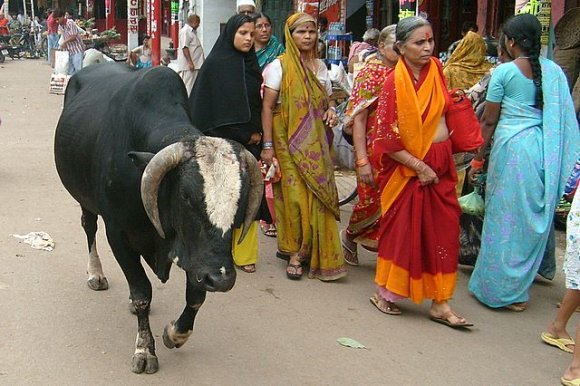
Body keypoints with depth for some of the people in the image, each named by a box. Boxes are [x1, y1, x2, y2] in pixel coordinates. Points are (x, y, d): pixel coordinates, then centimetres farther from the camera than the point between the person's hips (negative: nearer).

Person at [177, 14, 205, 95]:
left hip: (195, 64, 10)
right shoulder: (185, 31, -12)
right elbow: (185, 48, -20)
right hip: (188, 65, -10)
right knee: (188, 86, -7)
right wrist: (190, 62, -24)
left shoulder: (192, 31, 19)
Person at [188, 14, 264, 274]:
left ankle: (244, 253, 13)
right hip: (221, 143, -6)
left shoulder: (250, 64, 12)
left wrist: (256, 134, 6)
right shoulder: (215, 64, -8)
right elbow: (216, 108, -13)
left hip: (247, 143, 6)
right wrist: (246, 134, -10)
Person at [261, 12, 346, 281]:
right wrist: (268, 145, -13)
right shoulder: (279, 66, -4)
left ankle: (319, 254, 15)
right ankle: (295, 253, 7)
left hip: (316, 143, 4)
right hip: (289, 142, -4)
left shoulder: (320, 66, 11)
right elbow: (267, 107, -7)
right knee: (295, 195, -5)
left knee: (319, 195, 3)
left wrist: (331, 110, -3)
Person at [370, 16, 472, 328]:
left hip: (440, 163, 6)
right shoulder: (394, 82, -15)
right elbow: (387, 139, -16)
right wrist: (419, 167, -16)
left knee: (443, 231, 6)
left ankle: (440, 303, 13)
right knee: (403, 231, 4)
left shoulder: (435, 69, 2)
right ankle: (384, 292, 23)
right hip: (407, 166, -6)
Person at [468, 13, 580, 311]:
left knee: (507, 218, 4)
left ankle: (504, 289, 9)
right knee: (535, 217, 16)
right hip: (546, 152, 4)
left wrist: (477, 159, 5)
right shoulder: (554, 71, 6)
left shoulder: (504, 72, -5)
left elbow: (489, 121, -3)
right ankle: (524, 279, 30)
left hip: (512, 147, -4)